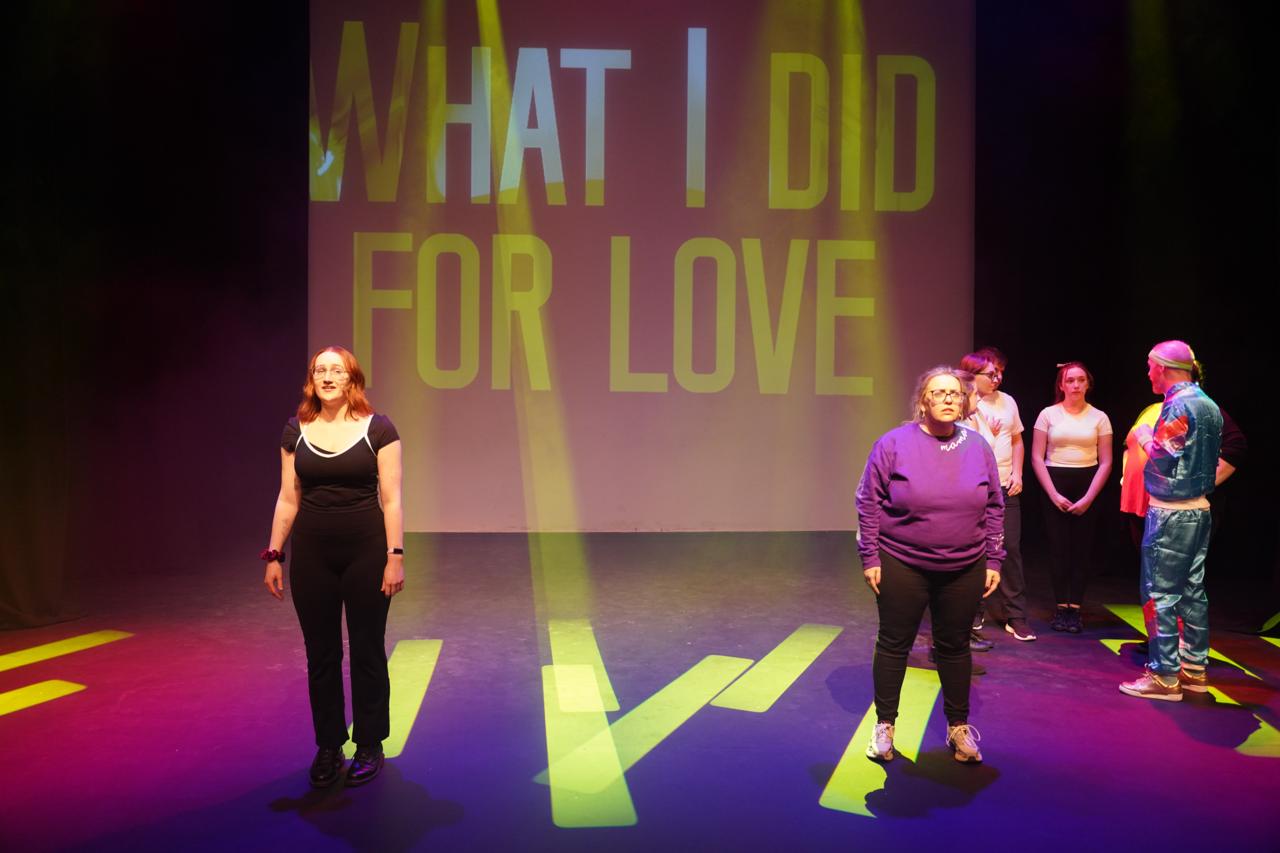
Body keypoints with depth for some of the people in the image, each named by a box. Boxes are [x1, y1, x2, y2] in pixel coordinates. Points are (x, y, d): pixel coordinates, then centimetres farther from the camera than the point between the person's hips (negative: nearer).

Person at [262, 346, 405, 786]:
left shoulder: (377, 428, -5)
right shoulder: (296, 432, 4)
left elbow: (391, 499, -7)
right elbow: (287, 499, 7)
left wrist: (395, 555, -11)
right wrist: (274, 555, 5)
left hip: (366, 553, -3)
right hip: (312, 557, 3)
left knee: (367, 652, 7)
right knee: (320, 655, 11)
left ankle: (369, 747, 22)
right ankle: (328, 748, 25)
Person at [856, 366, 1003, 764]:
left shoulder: (978, 447, 3)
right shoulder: (894, 444, -7)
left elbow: (994, 508, 8)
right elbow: (869, 503, -5)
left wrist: (993, 561, 6)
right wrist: (870, 557, -7)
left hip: (964, 570, 3)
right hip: (902, 566, -2)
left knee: (954, 646, 13)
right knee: (894, 644, 7)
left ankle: (959, 725, 29)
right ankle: (884, 725, 22)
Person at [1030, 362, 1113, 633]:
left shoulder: (1099, 418, 4)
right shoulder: (1048, 415, 2)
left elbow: (1106, 462, 2)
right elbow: (1037, 458, 0)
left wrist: (1089, 497, -7)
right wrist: (1053, 494, -8)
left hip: (1087, 487, 1)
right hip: (1055, 484, -1)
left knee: (1082, 548, 1)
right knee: (1058, 547, -1)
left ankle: (1075, 608, 7)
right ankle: (1061, 607, 5)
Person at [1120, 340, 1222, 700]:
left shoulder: (1177, 405, -16)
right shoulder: (1210, 405, 12)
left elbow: (1162, 457, -18)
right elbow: (1215, 456, 17)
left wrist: (1145, 438, -2)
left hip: (1171, 512, -9)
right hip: (1200, 509, 9)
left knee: (1161, 592, -4)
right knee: (1192, 590, 14)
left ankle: (1165, 676, -1)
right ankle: (1195, 668, 21)